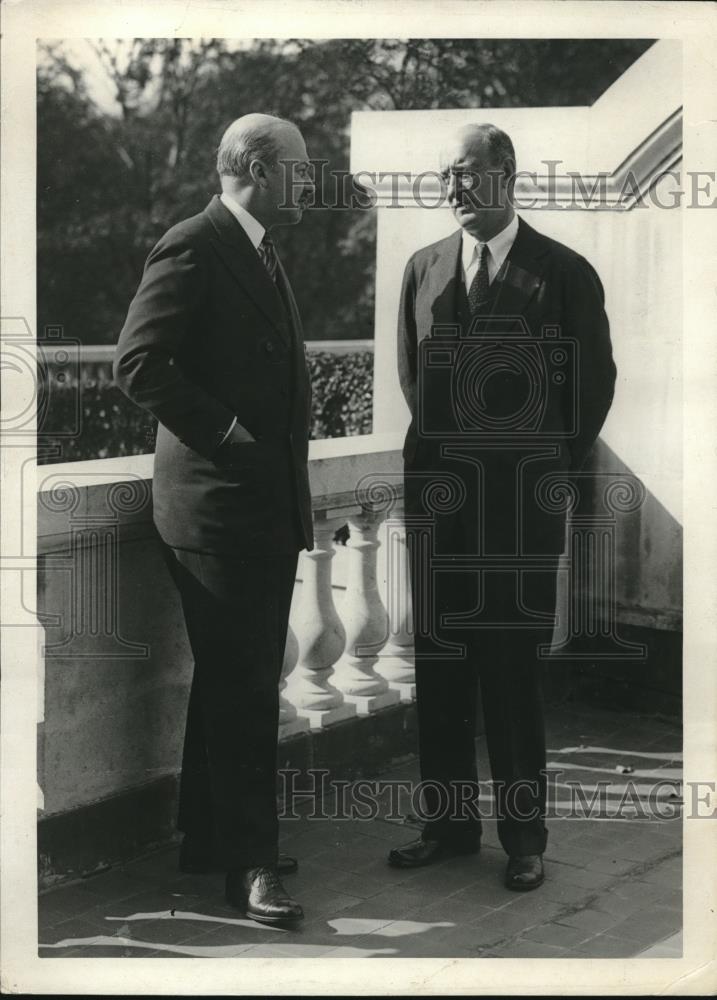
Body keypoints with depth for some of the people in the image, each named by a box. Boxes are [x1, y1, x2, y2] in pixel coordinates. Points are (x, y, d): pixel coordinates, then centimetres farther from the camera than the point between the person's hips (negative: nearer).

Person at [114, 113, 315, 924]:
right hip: (217, 502, -10)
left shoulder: (261, 255, 18)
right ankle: (249, 863, 4)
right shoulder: (191, 249, -12)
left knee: (236, 682, 16)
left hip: (268, 505, 10)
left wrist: (288, 446, 14)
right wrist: (226, 433, -18)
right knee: (243, 686, -5)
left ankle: (210, 840, 27)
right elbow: (137, 363, -21)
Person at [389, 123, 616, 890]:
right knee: (439, 664, 7)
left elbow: (596, 380, 4)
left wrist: (558, 467, 5)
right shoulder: (423, 269, 8)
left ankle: (524, 837, 13)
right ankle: (449, 823, 19)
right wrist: (440, 451, 14)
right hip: (438, 497, 4)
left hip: (522, 506, -3)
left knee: (513, 669, 0)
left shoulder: (564, 273, -2)